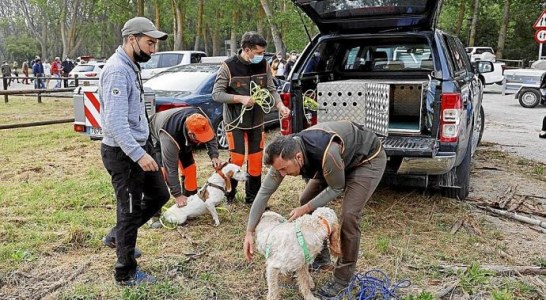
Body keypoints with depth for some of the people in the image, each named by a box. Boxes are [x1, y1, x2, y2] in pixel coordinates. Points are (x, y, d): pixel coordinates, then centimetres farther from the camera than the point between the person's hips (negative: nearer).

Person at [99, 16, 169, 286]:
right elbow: (116, 122, -28)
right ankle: (126, 274, 19)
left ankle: (116, 236, 34)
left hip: (139, 146, 10)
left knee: (159, 195, 19)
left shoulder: (131, 66, 10)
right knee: (130, 210, 2)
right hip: (123, 152, -10)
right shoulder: (117, 71, -21)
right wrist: (138, 154, -32)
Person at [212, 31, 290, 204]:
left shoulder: (264, 65, -1)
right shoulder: (229, 66, -13)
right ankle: (228, 195, 18)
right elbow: (216, 94, -11)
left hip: (257, 122, 4)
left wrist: (280, 106, -14)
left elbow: (271, 90, 5)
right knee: (237, 160, -4)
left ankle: (252, 197, 24)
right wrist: (240, 99, -23)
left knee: (256, 160, 8)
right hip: (235, 122, -4)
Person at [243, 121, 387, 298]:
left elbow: (337, 188, -23)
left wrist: (305, 209, -23)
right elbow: (264, 191, -15)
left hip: (369, 158, -7)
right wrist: (249, 232, -15)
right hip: (342, 158, 7)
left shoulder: (327, 153, -42)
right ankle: (320, 257, 21)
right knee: (306, 199, 5)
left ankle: (342, 277, -1)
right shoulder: (285, 154, -22)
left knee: (349, 214, -20)